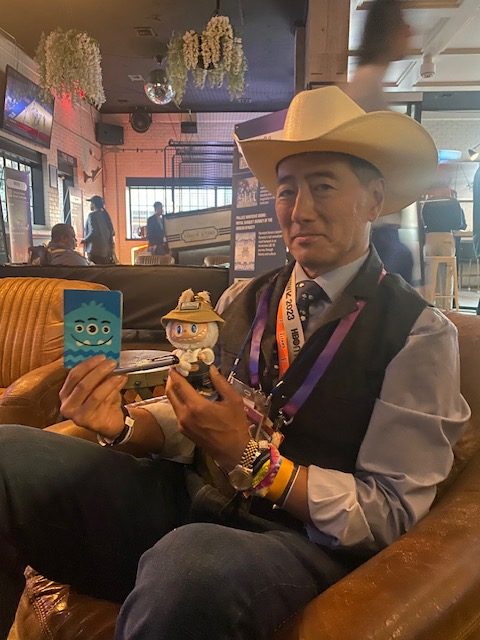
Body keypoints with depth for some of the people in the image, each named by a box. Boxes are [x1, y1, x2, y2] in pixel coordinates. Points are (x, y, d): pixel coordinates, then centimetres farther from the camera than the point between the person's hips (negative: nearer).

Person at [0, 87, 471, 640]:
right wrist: (121, 424, -10)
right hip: (187, 498, 5)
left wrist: (250, 459, -17)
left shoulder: (420, 335, -6)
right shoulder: (242, 302, 9)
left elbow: (392, 511, -8)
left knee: (191, 562, -38)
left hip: (303, 539, -3)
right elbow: (191, 421, 10)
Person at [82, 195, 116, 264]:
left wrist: (85, 240, -4)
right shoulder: (105, 215, 13)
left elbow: (93, 232, -18)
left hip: (95, 251, -7)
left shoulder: (92, 215, -9)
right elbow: (112, 232, 12)